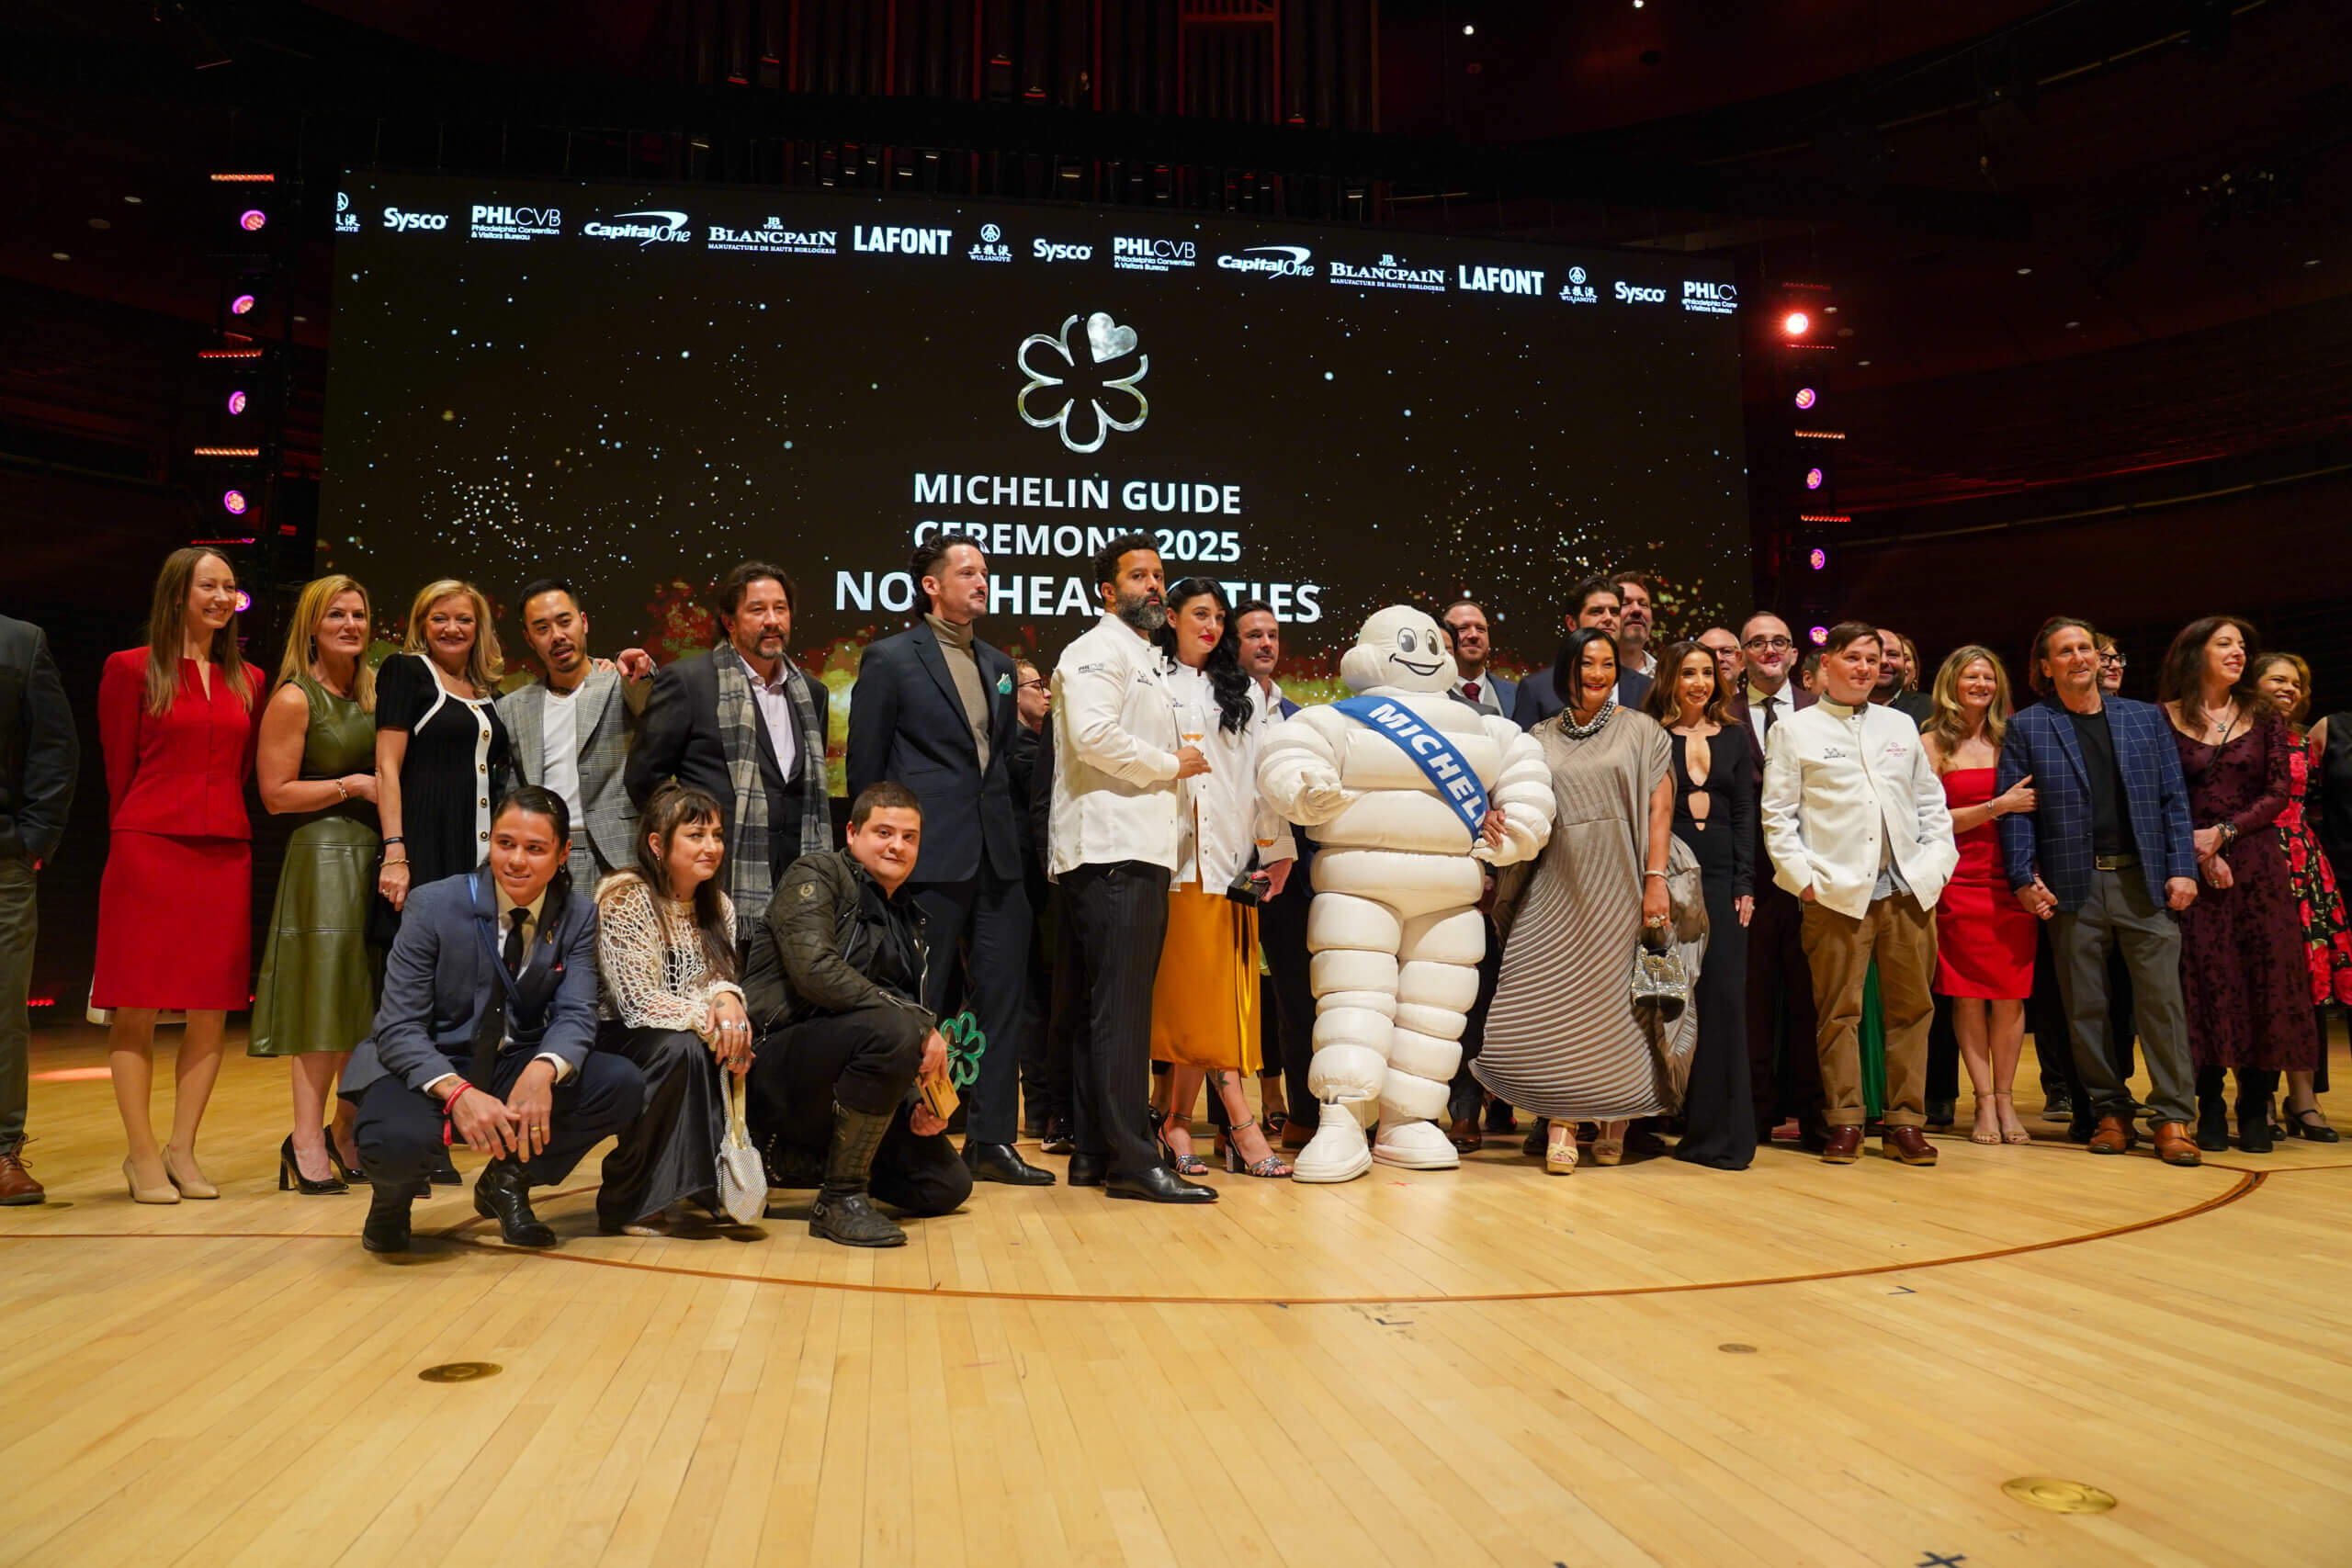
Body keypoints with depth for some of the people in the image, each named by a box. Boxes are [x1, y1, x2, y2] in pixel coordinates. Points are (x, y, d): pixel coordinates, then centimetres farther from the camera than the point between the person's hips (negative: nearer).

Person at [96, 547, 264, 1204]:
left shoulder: (247, 680, 14)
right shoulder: (131, 670, 2)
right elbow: (120, 770, 2)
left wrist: (217, 822, 6)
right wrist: (136, 842, 2)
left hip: (224, 855, 4)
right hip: (148, 852, -4)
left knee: (212, 1009, 4)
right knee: (136, 1007, -1)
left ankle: (182, 1150, 13)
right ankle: (141, 1155, 8)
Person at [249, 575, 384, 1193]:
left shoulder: (373, 693, 13)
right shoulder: (294, 699, -5)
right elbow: (276, 793, -9)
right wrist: (351, 786, -13)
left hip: (377, 855, 6)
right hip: (324, 858, -6)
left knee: (369, 1005, 8)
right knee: (326, 1003, -7)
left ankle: (348, 1135, 19)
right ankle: (306, 1142, 2)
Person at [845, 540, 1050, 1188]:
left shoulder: (998, 664, 17)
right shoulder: (890, 660, -1)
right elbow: (865, 766, -2)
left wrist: (1013, 836, 12)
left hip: (997, 858, 6)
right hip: (931, 857, -6)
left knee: (1004, 998, 6)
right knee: (921, 1004, 1)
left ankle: (992, 1138, 16)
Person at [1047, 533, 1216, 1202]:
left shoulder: (1148, 661, 26)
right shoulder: (1099, 650, -4)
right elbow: (1093, 734, -20)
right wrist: (1170, 764, -10)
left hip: (1140, 852, 10)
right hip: (1110, 850, -10)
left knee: (1107, 1008, 10)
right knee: (1121, 1008, -11)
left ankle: (1094, 1153, 15)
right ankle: (1130, 1159, -10)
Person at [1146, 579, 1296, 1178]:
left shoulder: (1245, 693, 20)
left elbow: (1264, 773, 14)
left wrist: (1278, 849, 8)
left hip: (1233, 856, 4)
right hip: (1179, 852, -4)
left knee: (1207, 991, 0)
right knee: (1198, 985, -7)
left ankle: (1178, 1119, 7)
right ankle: (1239, 1122, -6)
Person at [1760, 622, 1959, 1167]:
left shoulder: (1901, 726, 19)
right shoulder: (1795, 731, 7)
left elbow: (1931, 802, 20)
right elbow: (1777, 815, 2)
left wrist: (1935, 862, 7)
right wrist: (1803, 877, -7)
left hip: (1908, 890, 4)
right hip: (1836, 893, -4)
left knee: (1911, 1006, 4)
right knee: (1839, 1010, -2)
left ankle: (1905, 1123, 12)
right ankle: (1845, 1123, 6)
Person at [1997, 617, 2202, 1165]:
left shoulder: (2145, 718, 13)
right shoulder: (2026, 728, 6)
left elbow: (2174, 799, 10)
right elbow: (2014, 809, 0)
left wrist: (2182, 868, 0)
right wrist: (2024, 879, -9)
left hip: (2146, 882, 1)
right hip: (2073, 887, -1)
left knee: (2162, 998, -2)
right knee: (2085, 1007, 4)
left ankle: (2172, 1118, 5)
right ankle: (2109, 1111, 15)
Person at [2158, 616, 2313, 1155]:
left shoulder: (2263, 717, 9)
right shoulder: (2164, 719, 3)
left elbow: (2279, 792, 3)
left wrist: (2224, 833, -10)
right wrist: (2198, 853, -12)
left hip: (2257, 866, 2)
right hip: (2192, 868, -2)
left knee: (2265, 980, -1)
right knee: (2203, 982, -2)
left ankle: (2256, 1109, 7)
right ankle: (2210, 1108, 6)